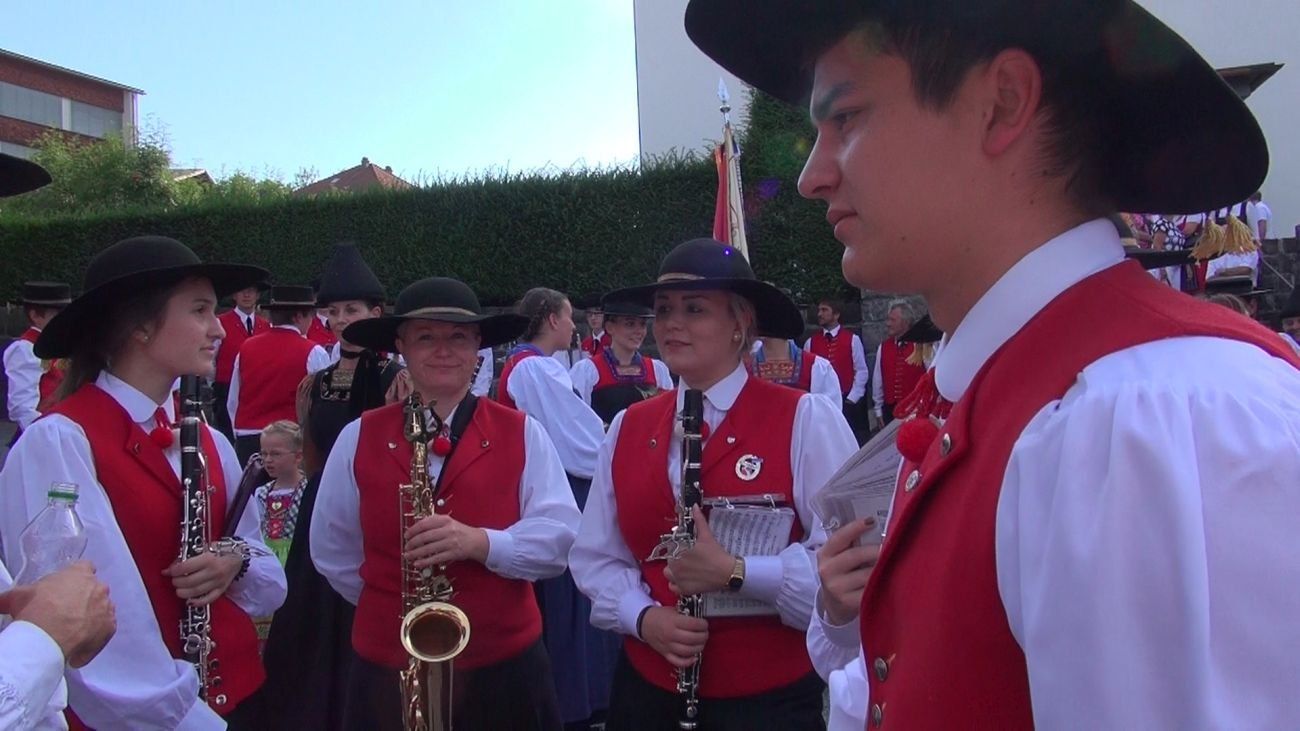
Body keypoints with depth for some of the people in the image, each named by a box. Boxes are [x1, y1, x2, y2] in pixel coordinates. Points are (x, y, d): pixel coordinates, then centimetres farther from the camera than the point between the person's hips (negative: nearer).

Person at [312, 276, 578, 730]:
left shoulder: (523, 434, -1)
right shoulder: (359, 438, 3)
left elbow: (560, 537, -10)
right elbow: (331, 551, 10)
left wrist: (482, 543, -24)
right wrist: (393, 602, 4)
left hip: (505, 666, 0)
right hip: (386, 668, 1)